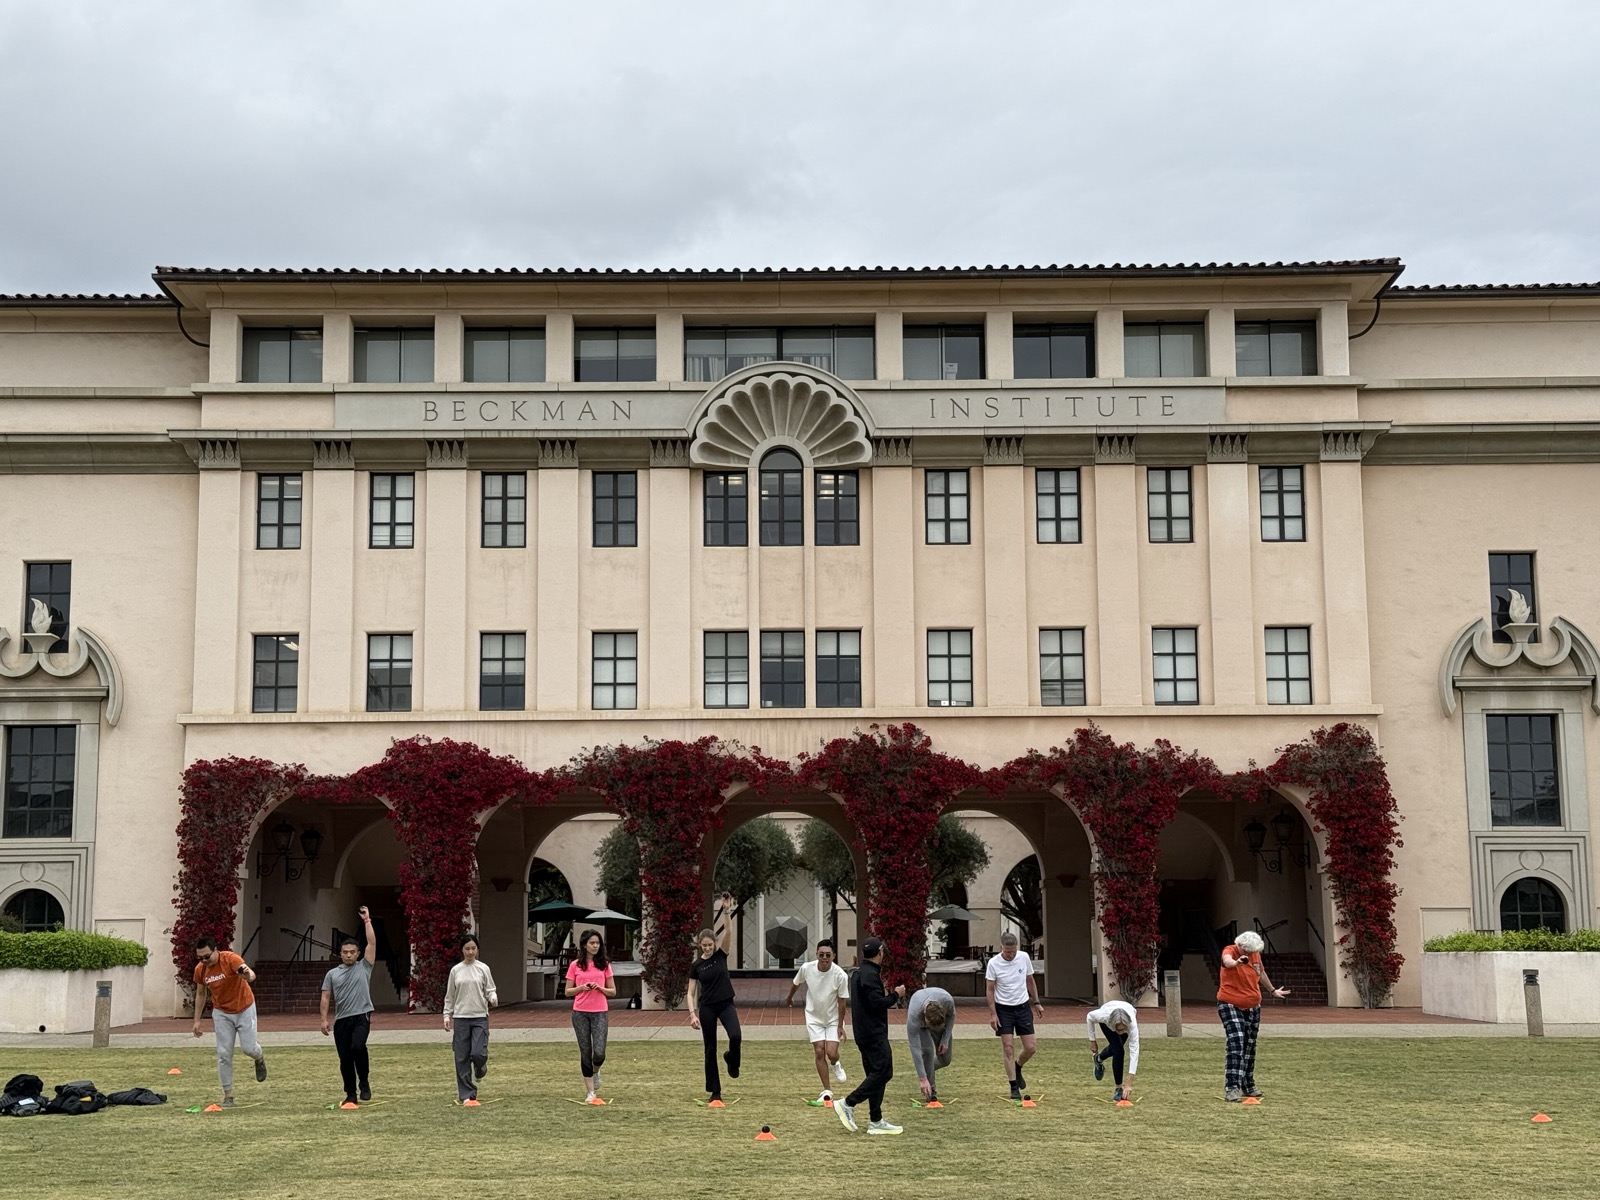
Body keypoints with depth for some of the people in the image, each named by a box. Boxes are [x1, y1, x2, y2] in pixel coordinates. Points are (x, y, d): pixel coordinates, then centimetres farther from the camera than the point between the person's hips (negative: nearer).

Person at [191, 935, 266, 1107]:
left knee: (248, 1047, -3)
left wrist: (248, 974, -67)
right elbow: (200, 995, 8)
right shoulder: (200, 970, -9)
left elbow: (251, 974, -42)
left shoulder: (230, 958, -25)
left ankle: (260, 1058, 34)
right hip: (222, 1013, 3)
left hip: (244, 1009, -3)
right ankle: (228, 1095, 5)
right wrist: (197, 1020, 7)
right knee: (224, 1054, -3)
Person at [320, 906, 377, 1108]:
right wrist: (324, 1019, -1)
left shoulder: (364, 967, 6)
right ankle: (351, 1095, 16)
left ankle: (364, 1082, -7)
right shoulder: (332, 974, 12)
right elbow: (326, 997, 9)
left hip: (361, 1016, -3)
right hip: (341, 1020, 3)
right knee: (345, 1059, 4)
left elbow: (372, 943, -2)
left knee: (358, 1047, -27)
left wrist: (367, 921, -2)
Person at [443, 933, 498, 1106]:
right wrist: (447, 1016, 4)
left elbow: (490, 990, 3)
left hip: (480, 1017, -1)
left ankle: (480, 1069, 22)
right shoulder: (455, 970, 5)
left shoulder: (483, 968, 2)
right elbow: (449, 996, 10)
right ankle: (467, 1095, 7)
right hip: (460, 1018, 1)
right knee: (462, 1058, 0)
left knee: (479, 1053, -15)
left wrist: (493, 998, -19)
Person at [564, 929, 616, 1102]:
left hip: (600, 1012, 0)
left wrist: (600, 988, -11)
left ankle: (595, 1073, 24)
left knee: (599, 1052, -11)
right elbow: (568, 992, 5)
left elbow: (612, 991, 8)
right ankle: (591, 1092, 12)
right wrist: (582, 987, -13)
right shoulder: (575, 965, 3)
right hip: (580, 1013, 0)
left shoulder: (604, 965, 6)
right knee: (585, 1052, 2)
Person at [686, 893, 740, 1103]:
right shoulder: (696, 966, 1)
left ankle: (731, 1059, 10)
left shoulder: (721, 955, 0)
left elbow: (728, 931, -14)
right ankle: (715, 1091, 11)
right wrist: (693, 1014, -11)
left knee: (736, 1036, -25)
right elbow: (691, 993, 2)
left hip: (726, 1004, 0)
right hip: (706, 1008, 0)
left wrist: (726, 911, -27)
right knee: (710, 1049, 1)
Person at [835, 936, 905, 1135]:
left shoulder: (858, 973, 15)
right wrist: (895, 995, -8)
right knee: (883, 1072, -9)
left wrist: (887, 996, 21)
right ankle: (848, 1104, -10)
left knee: (876, 1073, 11)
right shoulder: (870, 974, -16)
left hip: (865, 1034, 10)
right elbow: (877, 1003, -22)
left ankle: (876, 1121, 10)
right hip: (874, 1034, -10)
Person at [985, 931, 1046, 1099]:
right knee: (1008, 1047, -5)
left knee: (1030, 1047, -1)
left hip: (1022, 1007, 3)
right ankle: (1014, 1087, 4)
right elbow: (990, 989, -7)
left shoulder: (1024, 957, -5)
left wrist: (1036, 1003, 10)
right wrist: (992, 1014, -11)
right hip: (1003, 1009, -3)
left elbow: (1030, 981, 9)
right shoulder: (994, 963, -13)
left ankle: (1017, 1067, 31)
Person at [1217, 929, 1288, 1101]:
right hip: (1230, 1006, -7)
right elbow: (1226, 960, -44)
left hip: (1252, 1007, 7)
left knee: (1249, 1046, 13)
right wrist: (1236, 962, -67)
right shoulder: (1230, 951, -18)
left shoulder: (1255, 955, 2)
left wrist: (1273, 990, 35)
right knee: (1236, 1043, -20)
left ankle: (1248, 1086, 27)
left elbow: (1261, 973, 22)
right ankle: (1231, 1088, -22)